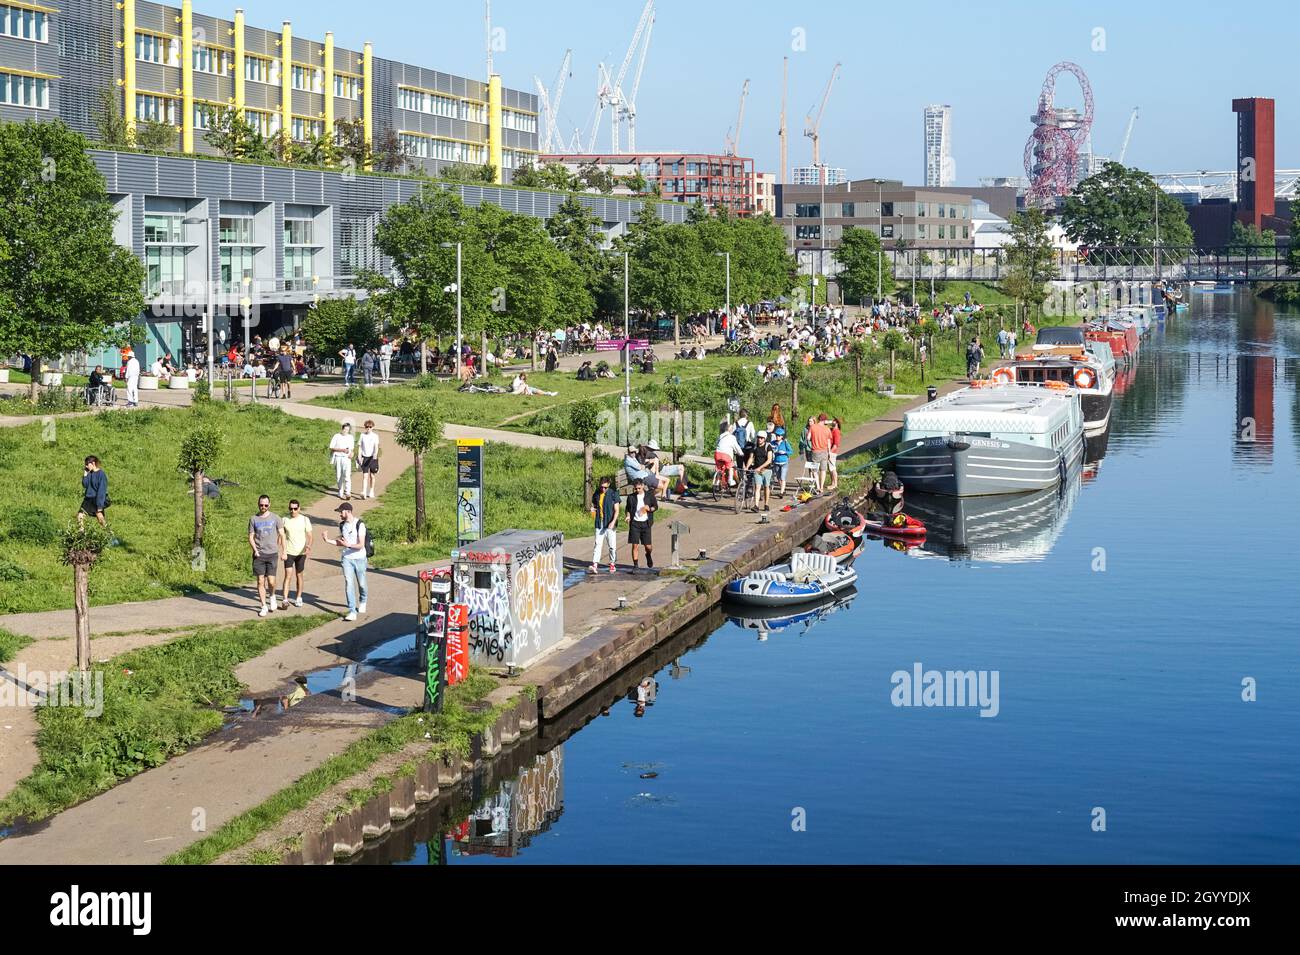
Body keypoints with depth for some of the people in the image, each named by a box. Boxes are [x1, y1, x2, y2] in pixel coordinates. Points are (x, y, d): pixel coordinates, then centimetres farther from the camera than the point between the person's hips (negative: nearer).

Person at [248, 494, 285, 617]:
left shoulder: (275, 518, 2)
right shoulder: (253, 519, 5)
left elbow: (282, 535, 6)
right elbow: (251, 537, 7)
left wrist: (283, 552, 2)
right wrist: (255, 550, -9)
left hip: (272, 553, -1)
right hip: (259, 555, 1)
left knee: (271, 581, -7)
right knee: (260, 581, 1)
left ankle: (272, 596, 25)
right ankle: (264, 606, 11)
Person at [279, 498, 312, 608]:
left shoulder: (305, 520, -2)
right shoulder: (285, 520, -1)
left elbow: (310, 536, -4)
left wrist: (309, 546, -24)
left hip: (301, 552, 1)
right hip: (288, 553, -1)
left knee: (299, 575, 12)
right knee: (288, 575, -10)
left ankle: (299, 599, 25)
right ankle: (285, 600, -14)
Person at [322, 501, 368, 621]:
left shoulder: (360, 525, -15)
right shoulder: (342, 525, 3)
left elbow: (361, 545, -19)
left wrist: (349, 545, -36)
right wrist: (328, 540, -2)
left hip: (359, 558, -3)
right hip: (346, 558, 3)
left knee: (361, 584, 12)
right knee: (349, 583, -10)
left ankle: (362, 601, 43)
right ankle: (352, 612, -12)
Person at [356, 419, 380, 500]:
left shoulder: (375, 436, -1)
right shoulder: (362, 435, 5)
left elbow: (376, 446, -12)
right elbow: (359, 446, 7)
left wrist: (375, 454, -29)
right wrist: (359, 457, -2)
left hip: (372, 457, 0)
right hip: (365, 457, 0)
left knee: (372, 476, 9)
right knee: (365, 476, -9)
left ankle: (371, 492, 23)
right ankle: (364, 492, -18)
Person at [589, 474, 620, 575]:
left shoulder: (613, 494, -4)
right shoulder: (596, 494, 7)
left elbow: (616, 510, -4)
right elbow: (594, 505, 21)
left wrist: (613, 522, -16)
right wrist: (592, 509, -4)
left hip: (610, 524, -2)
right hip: (599, 524, 2)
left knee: (612, 546, 5)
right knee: (598, 544, -7)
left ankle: (612, 564, 20)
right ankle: (595, 564, -15)